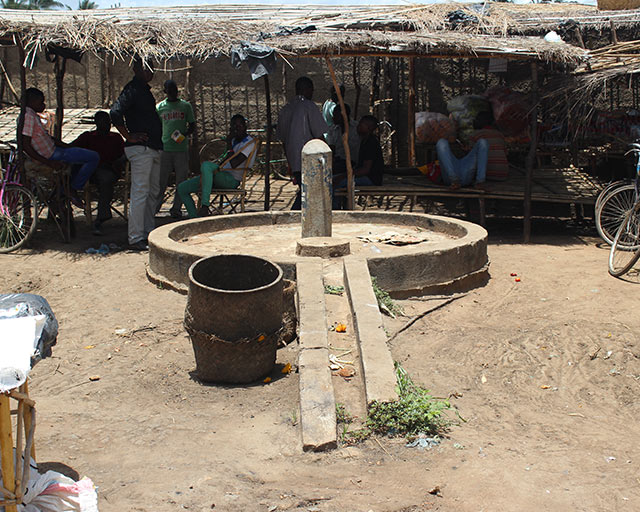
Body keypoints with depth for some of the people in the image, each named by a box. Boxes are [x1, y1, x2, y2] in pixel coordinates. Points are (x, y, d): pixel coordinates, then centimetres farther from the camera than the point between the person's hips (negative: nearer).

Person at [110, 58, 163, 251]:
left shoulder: (145, 90, 19)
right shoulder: (132, 90, -11)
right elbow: (115, 113, -23)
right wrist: (129, 137, -17)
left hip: (153, 149, 10)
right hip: (140, 148, -10)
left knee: (152, 193, 13)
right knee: (140, 193, -10)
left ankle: (148, 233, 21)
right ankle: (135, 239, -8)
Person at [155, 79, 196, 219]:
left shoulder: (185, 106, 9)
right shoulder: (159, 107, 11)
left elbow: (192, 125, 10)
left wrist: (185, 134, -10)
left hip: (182, 148, 0)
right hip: (165, 148, 0)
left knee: (181, 181, 1)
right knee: (161, 180, -2)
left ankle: (176, 209, 8)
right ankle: (154, 208, 4)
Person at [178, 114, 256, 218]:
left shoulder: (249, 142, -9)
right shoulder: (234, 140, 20)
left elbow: (234, 164, -21)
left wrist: (229, 143, -12)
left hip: (232, 180, -9)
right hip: (222, 176, 9)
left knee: (206, 165, -38)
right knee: (182, 188, 3)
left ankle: (205, 206, -42)